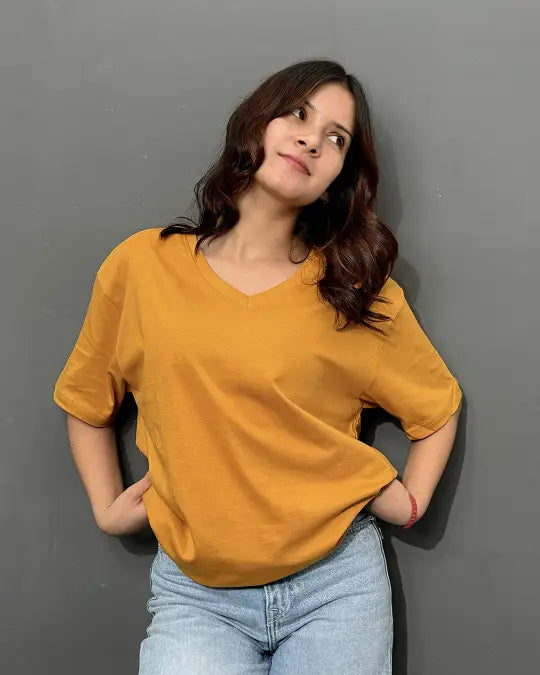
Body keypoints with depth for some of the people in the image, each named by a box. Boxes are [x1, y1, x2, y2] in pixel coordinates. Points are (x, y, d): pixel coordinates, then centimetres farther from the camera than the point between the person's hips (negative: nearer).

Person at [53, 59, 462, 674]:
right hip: (196, 591, 0)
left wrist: (411, 500, 0)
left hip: (336, 582, 1)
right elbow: (85, 400, 13)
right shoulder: (142, 265, -2)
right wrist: (106, 506, 6)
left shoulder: (356, 291, -3)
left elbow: (438, 405, 12)